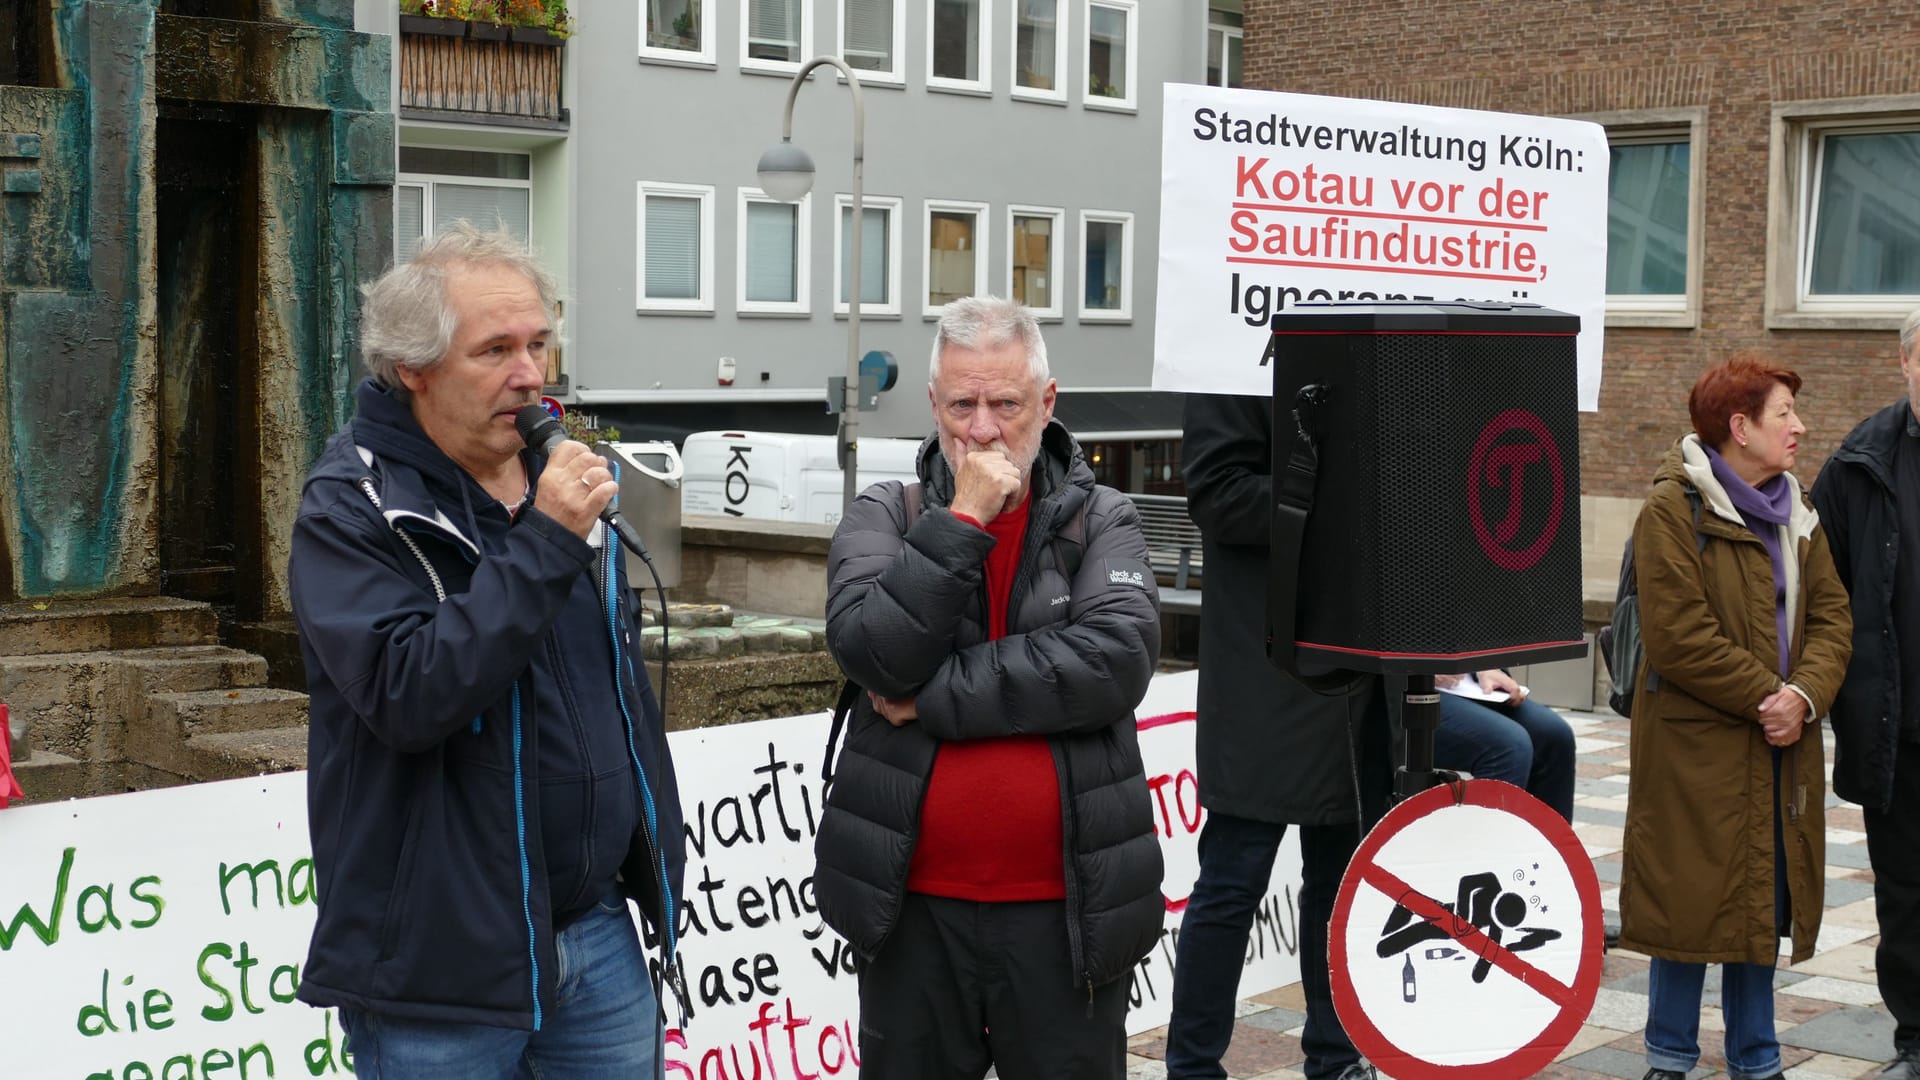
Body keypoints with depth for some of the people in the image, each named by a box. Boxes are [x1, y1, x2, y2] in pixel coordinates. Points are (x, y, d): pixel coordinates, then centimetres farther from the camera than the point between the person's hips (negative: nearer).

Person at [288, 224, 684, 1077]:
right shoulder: (352, 510, -12)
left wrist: (655, 857, 19)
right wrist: (544, 544, -26)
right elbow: (408, 697, -27)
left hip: (597, 933, 6)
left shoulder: (558, 475, 10)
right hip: (442, 961, -6)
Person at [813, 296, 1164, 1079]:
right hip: (912, 904, 1)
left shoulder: (1102, 522, 1)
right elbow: (875, 653, -14)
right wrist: (963, 521, -16)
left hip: (1065, 906, -1)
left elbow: (1115, 662, -17)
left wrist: (933, 697, -15)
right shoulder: (884, 517, 2)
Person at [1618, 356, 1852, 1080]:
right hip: (1696, 745, -6)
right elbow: (1678, 637, -17)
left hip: (1781, 748, 7)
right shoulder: (1674, 509, -11)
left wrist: (1806, 696, -10)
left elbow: (1831, 615, 8)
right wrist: (1766, 695, -15)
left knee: (1764, 902, 12)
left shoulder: (1796, 512, 13)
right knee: (1692, 902, 1)